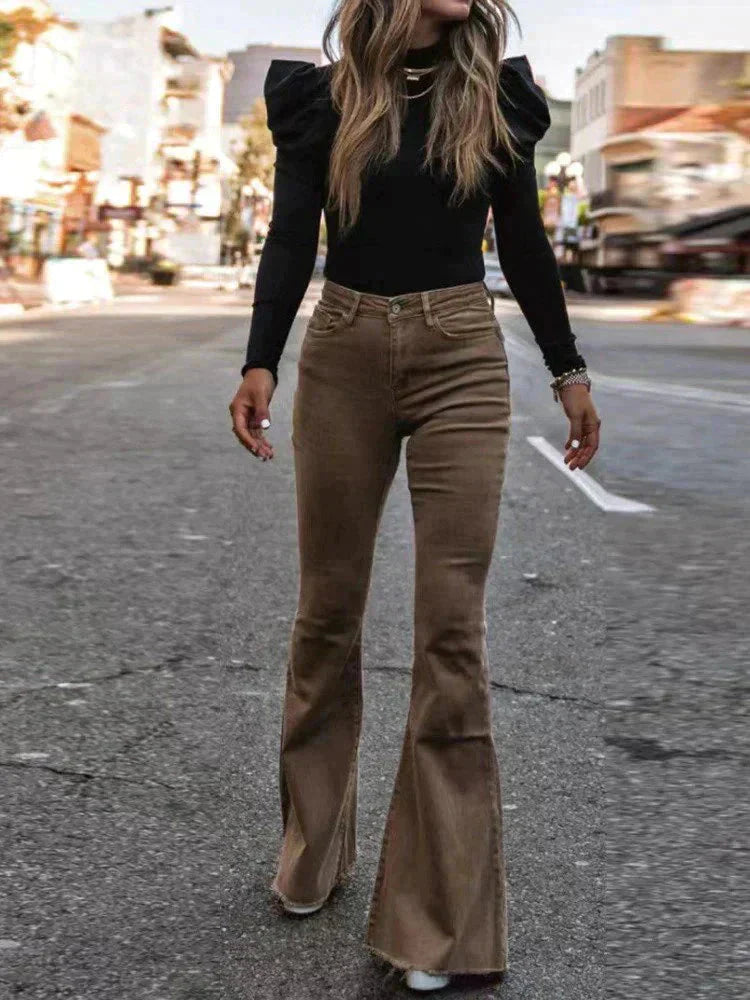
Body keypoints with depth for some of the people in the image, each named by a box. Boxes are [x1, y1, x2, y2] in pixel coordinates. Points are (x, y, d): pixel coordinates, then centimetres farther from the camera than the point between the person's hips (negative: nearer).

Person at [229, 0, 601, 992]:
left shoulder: (495, 93, 6)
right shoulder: (324, 97, 4)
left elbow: (523, 241, 10)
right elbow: (291, 239, -2)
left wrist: (569, 370, 10)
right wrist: (260, 364, -15)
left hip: (462, 361, 0)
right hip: (343, 357, 1)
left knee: (452, 626, -5)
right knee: (328, 608, 9)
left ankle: (444, 917, 5)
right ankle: (312, 850, 30)